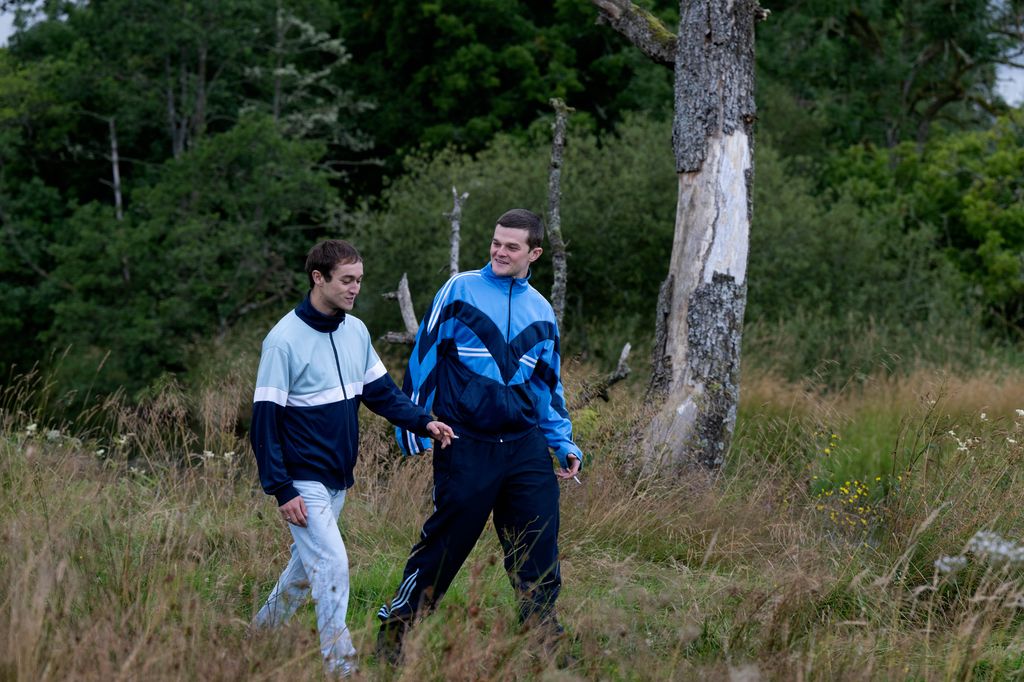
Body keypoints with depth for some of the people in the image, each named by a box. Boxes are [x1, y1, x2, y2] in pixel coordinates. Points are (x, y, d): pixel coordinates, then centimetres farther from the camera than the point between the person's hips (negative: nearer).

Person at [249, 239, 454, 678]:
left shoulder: (356, 331, 5)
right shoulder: (284, 340, -17)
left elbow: (381, 391, 12)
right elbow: (265, 420, -16)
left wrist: (423, 422, -6)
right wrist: (281, 490, -19)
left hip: (338, 478, 7)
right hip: (304, 482, -7)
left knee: (307, 564, 17)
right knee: (332, 567, -12)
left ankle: (260, 633, 35)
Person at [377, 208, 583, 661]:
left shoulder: (541, 311, 13)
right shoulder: (460, 291, -1)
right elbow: (423, 358, 1)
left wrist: (564, 443, 15)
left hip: (526, 448, 4)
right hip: (465, 448, -4)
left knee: (539, 550, 1)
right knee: (443, 547, 0)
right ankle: (394, 631, 13)